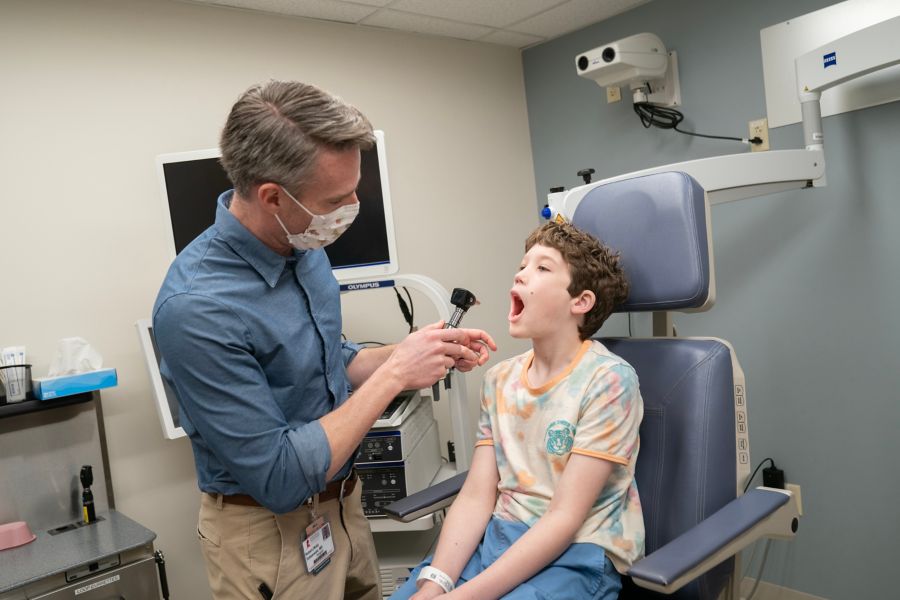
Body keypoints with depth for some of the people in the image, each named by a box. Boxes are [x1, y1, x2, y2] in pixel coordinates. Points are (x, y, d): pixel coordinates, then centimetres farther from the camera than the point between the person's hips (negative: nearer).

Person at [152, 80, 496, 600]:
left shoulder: (302, 245, -6)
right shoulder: (196, 307, -30)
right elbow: (282, 479, -27)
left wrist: (423, 355, -6)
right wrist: (393, 375, -24)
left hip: (343, 503, 7)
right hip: (272, 532, -6)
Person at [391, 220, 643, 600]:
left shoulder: (608, 380, -13)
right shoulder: (499, 381, 5)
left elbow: (565, 518, -16)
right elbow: (475, 498, 1)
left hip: (576, 554, -5)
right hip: (497, 538, 5)